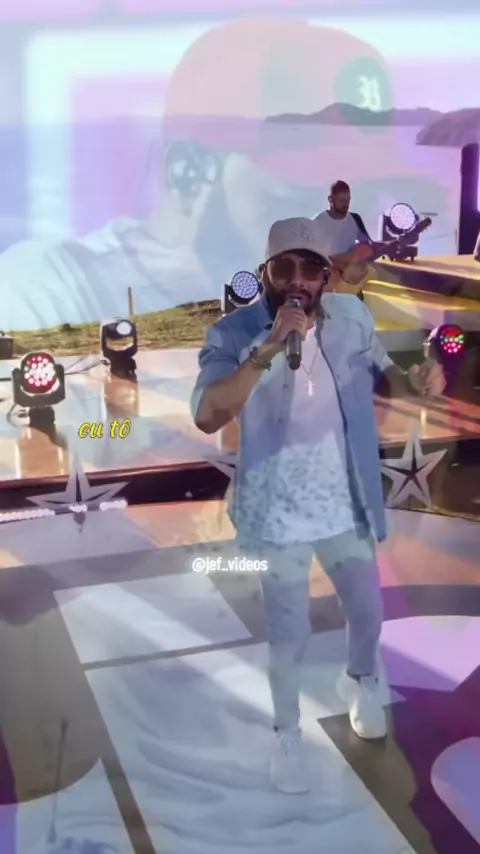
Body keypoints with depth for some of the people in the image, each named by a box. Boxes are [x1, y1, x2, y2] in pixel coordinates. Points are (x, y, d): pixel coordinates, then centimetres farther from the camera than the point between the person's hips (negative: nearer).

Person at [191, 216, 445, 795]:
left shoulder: (351, 318, -8)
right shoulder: (234, 334, -19)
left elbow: (379, 374, 10)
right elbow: (207, 416, -33)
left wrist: (416, 380, -13)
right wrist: (269, 349, -41)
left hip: (346, 505, 4)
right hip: (280, 512, -4)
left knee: (367, 612, 23)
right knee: (289, 635, 11)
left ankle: (360, 682, 56)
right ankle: (287, 734, 38)